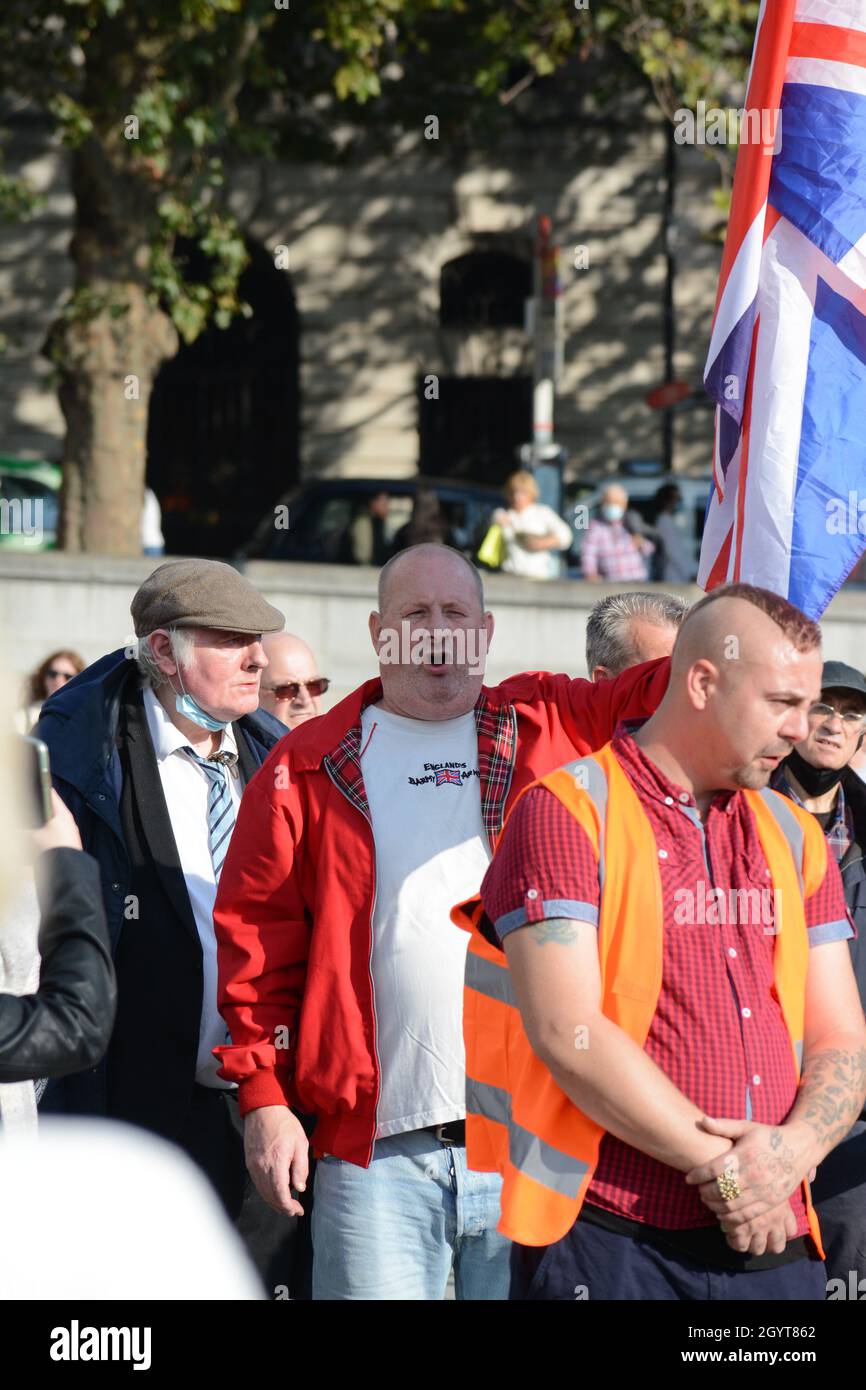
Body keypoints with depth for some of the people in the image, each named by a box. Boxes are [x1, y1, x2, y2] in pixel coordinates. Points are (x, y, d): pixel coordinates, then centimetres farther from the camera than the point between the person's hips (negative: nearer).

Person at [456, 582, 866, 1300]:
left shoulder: (795, 837, 16)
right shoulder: (568, 812, -3)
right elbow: (567, 1034, -13)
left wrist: (791, 1150, -10)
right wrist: (720, 1167, -12)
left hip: (773, 1242, 5)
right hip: (609, 1243, -5)